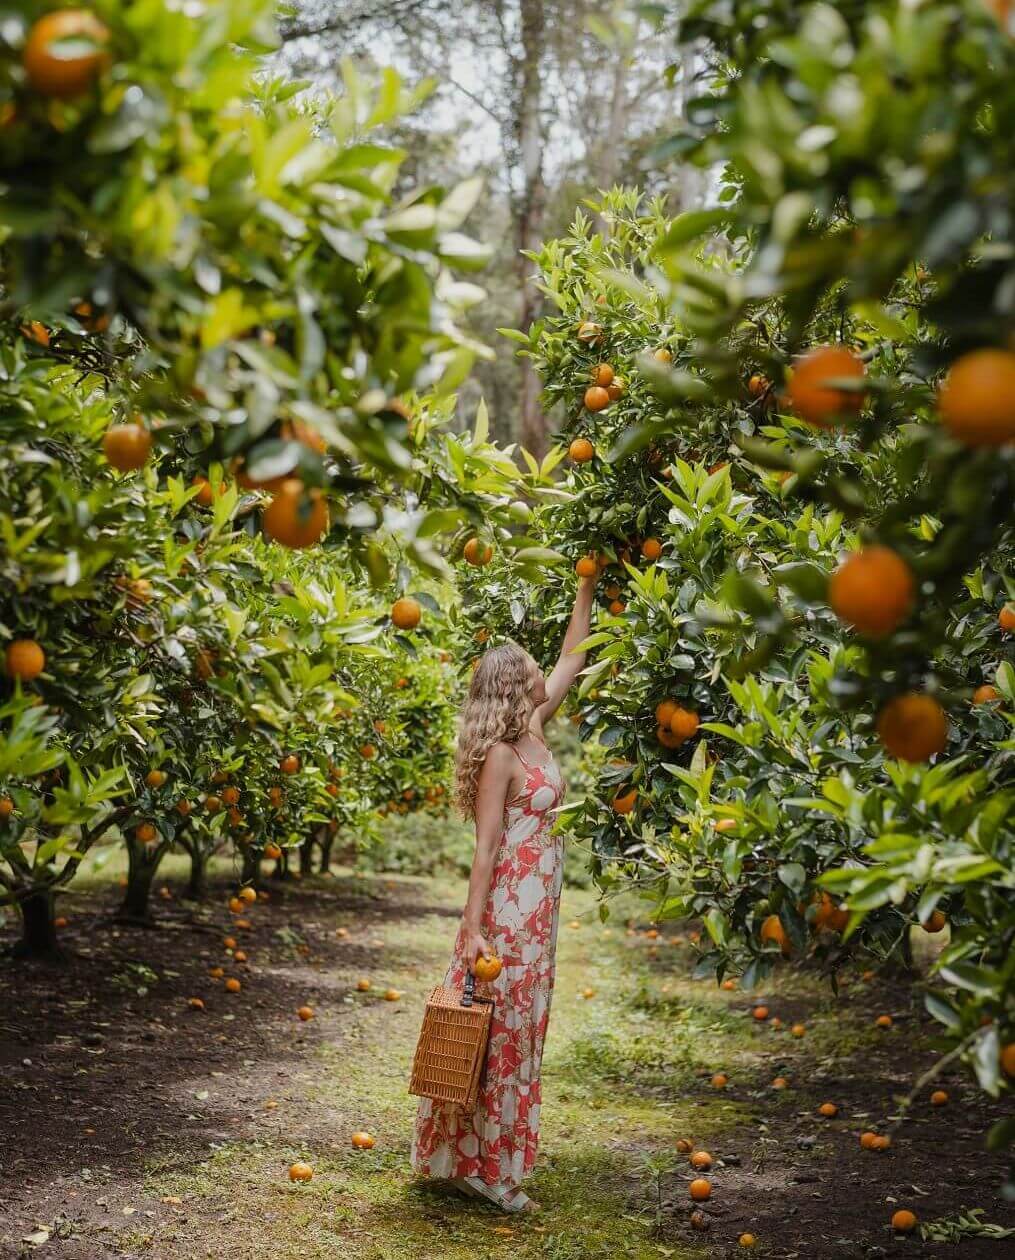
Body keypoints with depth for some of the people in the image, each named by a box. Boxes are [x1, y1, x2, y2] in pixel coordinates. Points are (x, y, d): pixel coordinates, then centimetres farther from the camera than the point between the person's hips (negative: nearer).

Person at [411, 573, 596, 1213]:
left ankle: (489, 1159, 23)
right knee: (499, 1033, -2)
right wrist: (473, 928, -20)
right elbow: (486, 846, -18)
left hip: (537, 911, 9)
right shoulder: (501, 755, -15)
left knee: (518, 1032, 13)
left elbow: (573, 659, 18)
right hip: (507, 911, -9)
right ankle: (482, 1167, 7)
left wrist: (588, 587, 19)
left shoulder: (534, 733, 8)